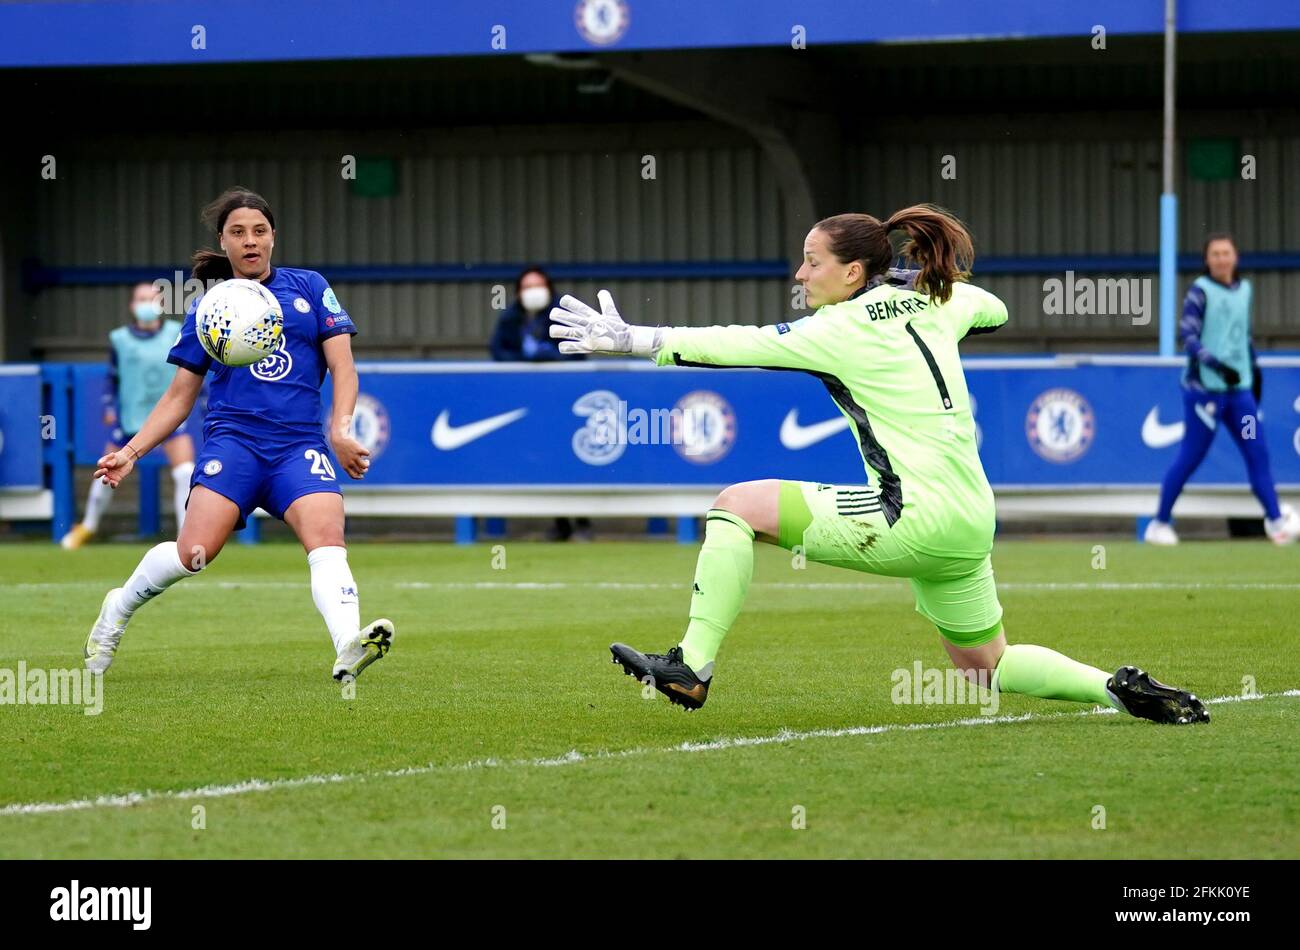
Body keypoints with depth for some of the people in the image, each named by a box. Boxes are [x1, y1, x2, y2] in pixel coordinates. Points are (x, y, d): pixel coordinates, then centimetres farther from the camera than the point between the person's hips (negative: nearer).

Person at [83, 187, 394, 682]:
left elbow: (343, 366, 7)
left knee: (327, 540, -25)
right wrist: (131, 452, 8)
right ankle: (118, 608, 10)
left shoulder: (309, 288, 12)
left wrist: (341, 429, -9)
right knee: (194, 552, -18)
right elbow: (179, 396, 17)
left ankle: (348, 650, -42)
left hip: (300, 445, 1)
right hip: (232, 438, -1)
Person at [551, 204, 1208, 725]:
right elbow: (991, 309, 34)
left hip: (915, 518, -9)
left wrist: (633, 340, -11)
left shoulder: (848, 328, -10)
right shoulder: (936, 302, 11)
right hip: (969, 522, 9)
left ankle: (692, 667, -11)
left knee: (738, 505, -6)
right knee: (987, 668, 25)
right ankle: (1120, 689, 9)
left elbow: (739, 345, -13)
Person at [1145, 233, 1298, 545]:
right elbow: (1188, 335, -18)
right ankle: (1159, 524, 8)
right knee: (1190, 457, -3)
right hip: (1204, 388, -6)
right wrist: (1217, 365, -29)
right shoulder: (1200, 291, -9)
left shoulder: (1244, 289, 11)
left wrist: (1254, 367, 23)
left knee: (1257, 452, 1)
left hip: (1239, 389, 6)